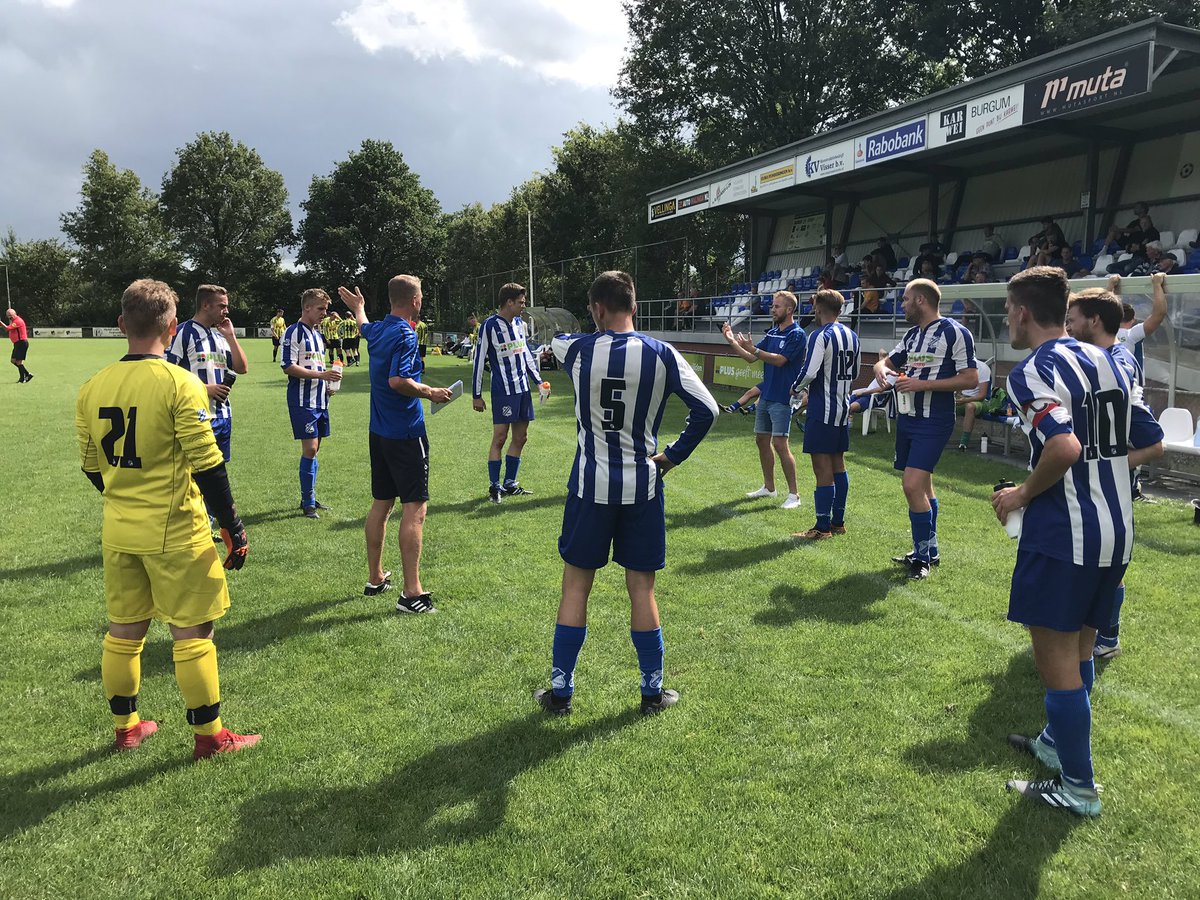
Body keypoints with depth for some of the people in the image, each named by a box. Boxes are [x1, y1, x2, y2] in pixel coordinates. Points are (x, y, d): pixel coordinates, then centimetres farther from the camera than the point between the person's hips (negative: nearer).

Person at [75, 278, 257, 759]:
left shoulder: (92, 387, 3)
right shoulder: (180, 384, -15)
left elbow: (91, 467, 11)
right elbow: (207, 467, -17)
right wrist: (234, 529, -9)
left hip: (117, 534, 6)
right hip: (175, 534, -6)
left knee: (123, 630, 18)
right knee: (191, 632, 4)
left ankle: (126, 727, 33)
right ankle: (209, 735, 15)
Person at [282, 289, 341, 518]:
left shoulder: (317, 333, 17)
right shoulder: (294, 332, -9)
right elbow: (287, 367, -16)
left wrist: (326, 384, 9)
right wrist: (321, 374, -22)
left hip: (319, 399, 8)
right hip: (302, 400, -8)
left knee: (314, 449, 12)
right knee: (310, 449, -9)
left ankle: (309, 497, 22)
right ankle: (308, 503, 0)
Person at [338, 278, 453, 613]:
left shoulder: (378, 329, 10)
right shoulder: (406, 335, -16)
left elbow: (363, 326, 35)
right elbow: (397, 380, -27)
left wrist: (358, 308, 56)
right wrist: (431, 393, -13)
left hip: (379, 432, 9)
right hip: (406, 434, -9)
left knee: (381, 505, 16)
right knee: (415, 509, -6)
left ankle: (375, 578, 27)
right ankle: (411, 592, -7)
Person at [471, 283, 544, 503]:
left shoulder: (519, 323, 11)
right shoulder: (489, 326, -10)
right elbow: (479, 360, -8)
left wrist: (538, 380, 20)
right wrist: (476, 395, -8)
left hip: (523, 388, 7)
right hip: (503, 391, -7)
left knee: (520, 437, 10)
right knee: (499, 438, -4)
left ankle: (509, 484, 20)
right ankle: (494, 487, 7)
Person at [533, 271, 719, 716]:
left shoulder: (578, 349, -7)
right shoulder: (662, 354, -7)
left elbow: (557, 341, 19)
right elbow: (707, 410, -9)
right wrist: (674, 455, 3)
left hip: (590, 486, 0)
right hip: (643, 487, 1)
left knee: (576, 586, 11)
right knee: (642, 589, 11)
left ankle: (560, 691, 20)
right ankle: (653, 691, 23)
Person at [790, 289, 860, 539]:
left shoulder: (820, 336, -15)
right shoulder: (851, 336, 11)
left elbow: (809, 372, -22)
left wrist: (795, 388, -4)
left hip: (822, 411, -8)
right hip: (843, 408, 8)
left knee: (823, 468, -4)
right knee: (838, 464, 15)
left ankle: (823, 527, 0)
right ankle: (838, 522, 23)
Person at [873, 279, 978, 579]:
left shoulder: (955, 333, -11)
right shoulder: (911, 334, 13)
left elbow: (971, 379, -14)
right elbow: (888, 362, 22)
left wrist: (923, 384, -20)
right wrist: (881, 369, -3)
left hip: (934, 422, -8)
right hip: (908, 418, 8)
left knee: (912, 486, -15)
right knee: (923, 486, 15)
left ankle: (922, 557, -1)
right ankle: (929, 552, 28)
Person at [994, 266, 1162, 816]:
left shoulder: (1033, 370, -15)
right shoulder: (1105, 360, 11)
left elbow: (1065, 445, -30)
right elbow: (1143, 446, 15)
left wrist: (1023, 494, -15)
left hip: (1063, 533, -9)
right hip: (1117, 529, 9)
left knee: (1056, 660, 3)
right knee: (1079, 647, 22)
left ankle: (1077, 787, 14)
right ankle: (1059, 743, 38)